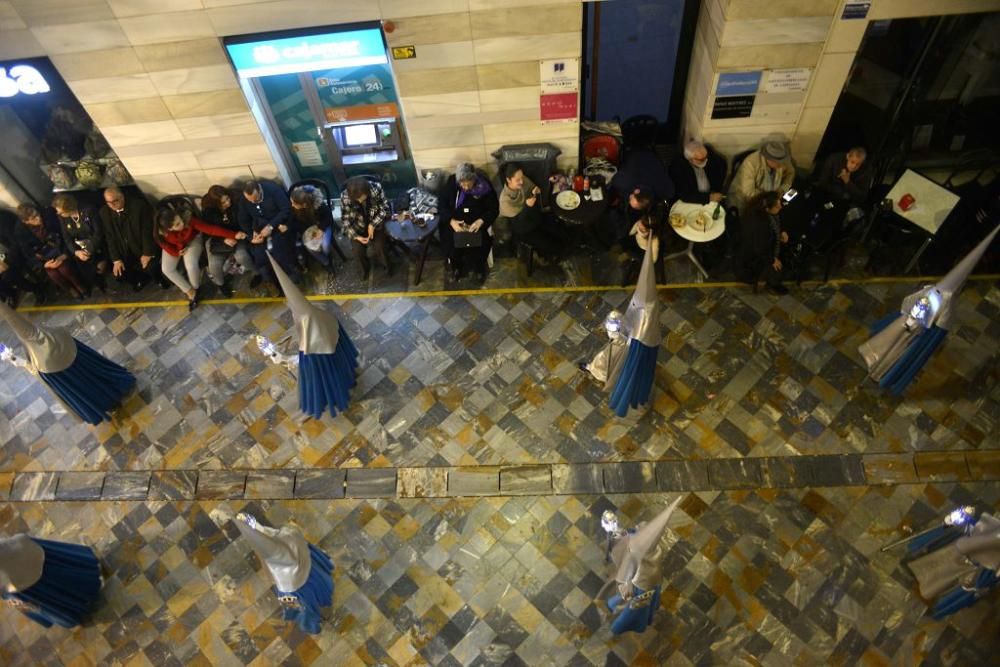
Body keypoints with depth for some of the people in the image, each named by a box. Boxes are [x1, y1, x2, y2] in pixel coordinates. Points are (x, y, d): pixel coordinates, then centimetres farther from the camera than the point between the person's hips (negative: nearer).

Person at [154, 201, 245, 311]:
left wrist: (234, 235, -52)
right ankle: (190, 291, 10)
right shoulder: (161, 232, -35)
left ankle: (196, 288, 9)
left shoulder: (188, 219, -41)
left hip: (192, 241, -2)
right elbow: (164, 244, -12)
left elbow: (210, 228, -46)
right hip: (174, 246, 2)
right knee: (167, 269, -13)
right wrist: (176, 252, -21)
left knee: (191, 265, -25)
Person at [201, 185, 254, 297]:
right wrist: (224, 239, -24)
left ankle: (257, 273, 0)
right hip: (217, 239, 1)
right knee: (214, 265, -21)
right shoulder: (208, 212, -13)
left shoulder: (236, 203, -16)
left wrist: (242, 232, -28)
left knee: (241, 256, -31)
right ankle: (221, 283, 12)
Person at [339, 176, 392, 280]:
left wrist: (373, 225, -23)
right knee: (357, 251, -14)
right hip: (357, 226, 1)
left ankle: (387, 264, 19)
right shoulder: (345, 197, -27)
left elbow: (384, 209, -15)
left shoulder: (376, 188, -29)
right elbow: (346, 220, -13)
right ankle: (365, 267, 21)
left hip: (376, 222, 0)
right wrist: (356, 236, -23)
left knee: (378, 247, -16)